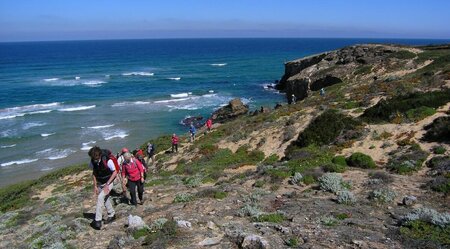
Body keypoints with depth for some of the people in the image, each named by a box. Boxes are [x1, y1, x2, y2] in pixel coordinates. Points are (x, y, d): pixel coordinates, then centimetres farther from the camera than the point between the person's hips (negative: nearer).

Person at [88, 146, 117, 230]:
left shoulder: (108, 160, -28)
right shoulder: (92, 162, -12)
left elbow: (115, 172, -18)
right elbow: (94, 173, 3)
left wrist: (107, 184, -21)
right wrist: (95, 186, -3)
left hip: (109, 182, -6)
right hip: (100, 183, 6)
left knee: (100, 197, -19)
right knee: (105, 199, 13)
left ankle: (97, 221, -14)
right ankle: (112, 215, 35)